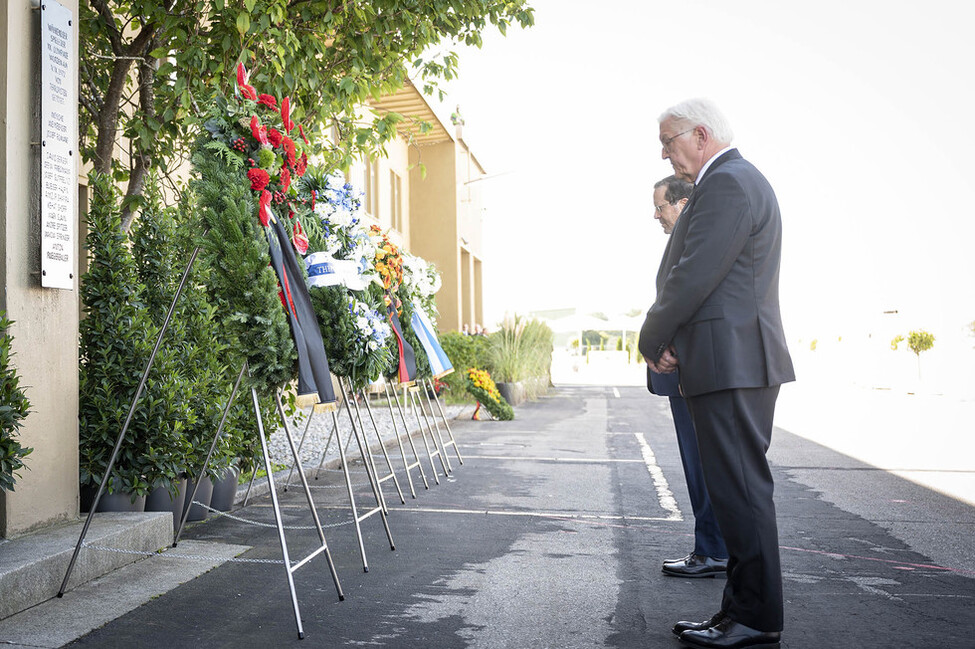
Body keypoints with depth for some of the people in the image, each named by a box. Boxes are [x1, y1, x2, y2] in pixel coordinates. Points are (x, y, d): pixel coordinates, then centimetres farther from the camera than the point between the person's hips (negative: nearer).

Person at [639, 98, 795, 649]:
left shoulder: (726, 183, -12)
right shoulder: (740, 179, 23)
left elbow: (695, 277, -19)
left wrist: (653, 340, -5)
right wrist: (674, 341, 7)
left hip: (731, 362, -11)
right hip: (740, 361, 11)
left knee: (740, 490, -5)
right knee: (739, 489, 13)